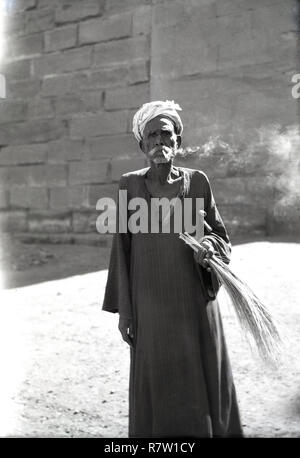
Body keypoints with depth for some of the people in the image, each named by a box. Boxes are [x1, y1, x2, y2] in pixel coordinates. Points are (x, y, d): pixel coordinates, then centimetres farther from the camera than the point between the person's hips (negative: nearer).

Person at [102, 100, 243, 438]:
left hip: (195, 304, 1)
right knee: (156, 390, 5)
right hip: (151, 306, 0)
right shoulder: (129, 185, -1)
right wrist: (123, 310, -1)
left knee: (204, 384, 6)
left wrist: (209, 246, -19)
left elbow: (220, 233, 6)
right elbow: (122, 248, 2)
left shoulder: (197, 181, 0)